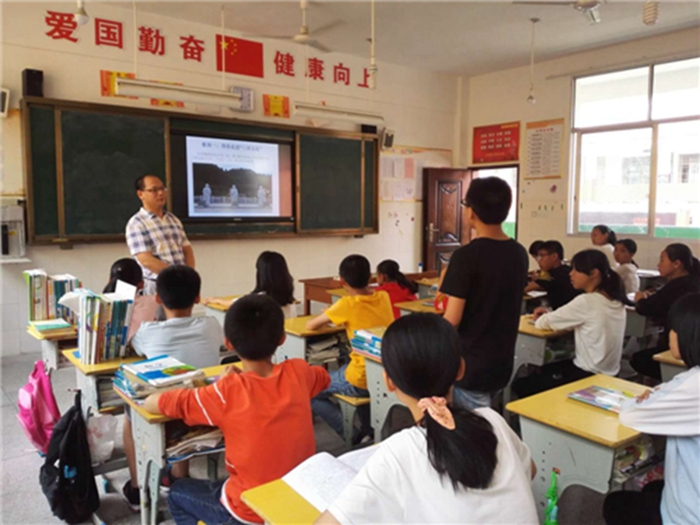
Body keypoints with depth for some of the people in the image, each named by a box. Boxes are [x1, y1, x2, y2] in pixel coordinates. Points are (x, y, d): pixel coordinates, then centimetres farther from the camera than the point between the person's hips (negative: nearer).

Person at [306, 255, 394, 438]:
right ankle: (369, 425, 27)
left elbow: (310, 326, -5)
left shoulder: (347, 304, -16)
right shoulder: (384, 297, 0)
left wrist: (328, 317, 15)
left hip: (362, 381, -6)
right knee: (342, 368, 34)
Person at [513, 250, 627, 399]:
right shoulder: (615, 301, 3)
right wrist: (550, 314, 3)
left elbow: (544, 323, -12)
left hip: (589, 376, -9)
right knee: (544, 370, 29)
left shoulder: (586, 302, -23)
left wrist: (540, 318, 10)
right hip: (608, 372, 9)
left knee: (520, 385, 2)